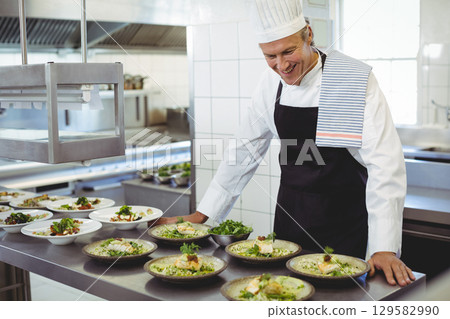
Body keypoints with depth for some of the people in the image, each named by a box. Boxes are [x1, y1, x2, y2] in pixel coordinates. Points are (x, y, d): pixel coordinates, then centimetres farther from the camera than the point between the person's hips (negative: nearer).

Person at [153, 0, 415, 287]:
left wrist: (385, 248, -29)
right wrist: (202, 214, 5)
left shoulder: (356, 81, -18)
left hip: (344, 219, -4)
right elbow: (246, 150, 6)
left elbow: (385, 165, -22)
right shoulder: (272, 84, -2)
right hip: (291, 214, 5)